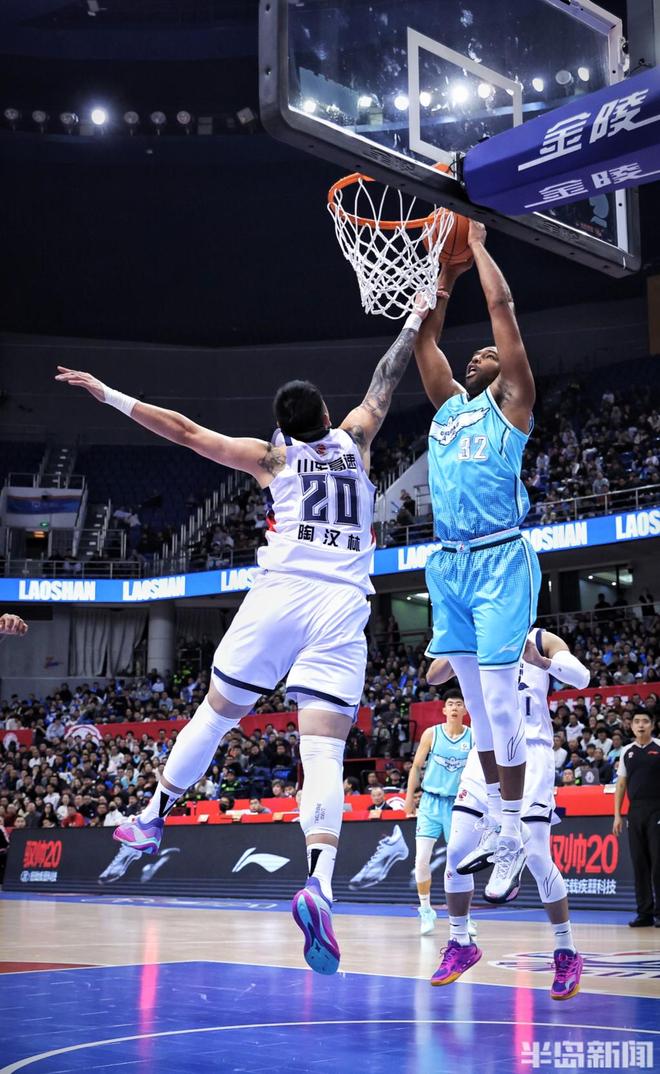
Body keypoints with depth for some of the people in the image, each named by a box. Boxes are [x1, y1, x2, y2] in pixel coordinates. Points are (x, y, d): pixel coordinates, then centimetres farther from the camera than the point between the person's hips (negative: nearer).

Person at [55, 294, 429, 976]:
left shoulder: (271, 456, 16)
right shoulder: (353, 440, 21)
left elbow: (184, 430, 17)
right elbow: (383, 383, 35)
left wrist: (105, 393, 24)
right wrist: (415, 321, 48)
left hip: (280, 592, 0)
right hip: (342, 606, 1)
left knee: (216, 713, 19)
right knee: (324, 750, -10)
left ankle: (152, 817, 33)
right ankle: (319, 881, -30)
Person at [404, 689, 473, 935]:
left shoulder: (474, 737, 0)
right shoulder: (431, 734, -1)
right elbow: (417, 766, 6)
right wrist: (409, 797, 4)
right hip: (431, 803, 0)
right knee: (421, 859, -9)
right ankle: (426, 910, 6)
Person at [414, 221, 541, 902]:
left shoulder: (511, 405, 3)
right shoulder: (447, 404, 19)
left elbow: (503, 307, -2)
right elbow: (424, 334, 20)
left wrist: (477, 245, 8)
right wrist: (446, 269, 22)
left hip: (500, 563, -6)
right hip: (449, 565, 6)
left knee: (500, 703, -9)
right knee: (476, 705, 10)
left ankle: (514, 842, -4)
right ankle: (495, 817, 18)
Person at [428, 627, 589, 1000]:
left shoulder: (542, 640, 2)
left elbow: (582, 677, -13)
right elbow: (434, 676, 0)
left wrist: (539, 660, -30)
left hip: (531, 753, -4)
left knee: (536, 856, -11)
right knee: (457, 851, -2)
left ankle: (567, 952, 4)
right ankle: (461, 944, 15)